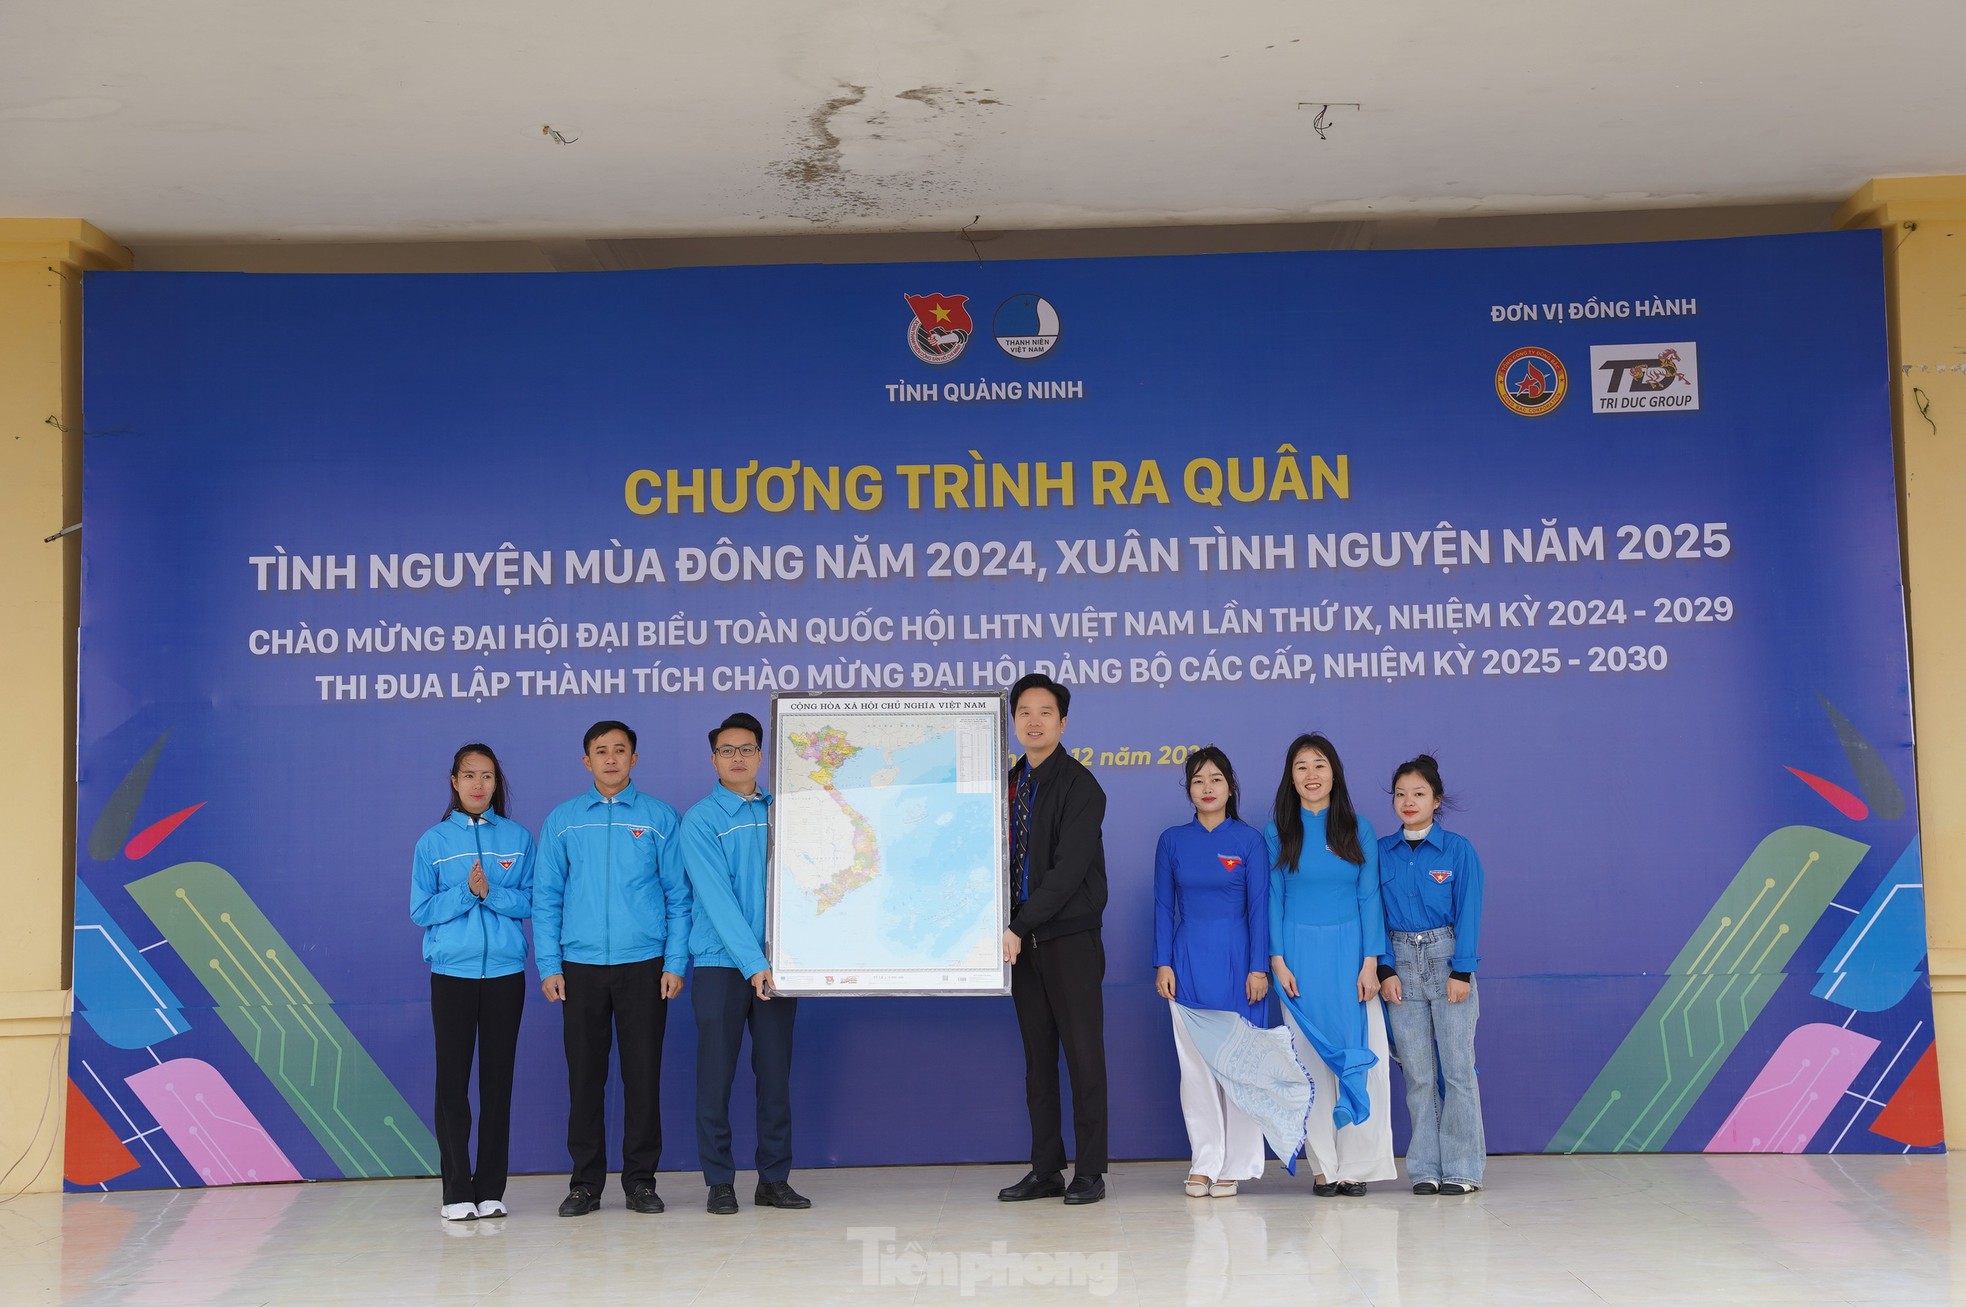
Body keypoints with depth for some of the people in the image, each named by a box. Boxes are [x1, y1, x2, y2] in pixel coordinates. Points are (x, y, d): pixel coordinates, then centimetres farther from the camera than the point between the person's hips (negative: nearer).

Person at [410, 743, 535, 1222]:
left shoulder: (518, 838, 6)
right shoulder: (433, 841, 4)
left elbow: (530, 901, 2)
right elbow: (421, 910, 0)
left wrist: (491, 893, -15)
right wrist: (466, 893, -14)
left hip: (505, 971, 1)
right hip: (452, 972, -1)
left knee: (498, 1078, 3)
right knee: (453, 1078, -1)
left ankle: (491, 1188, 10)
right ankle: (457, 1190, 6)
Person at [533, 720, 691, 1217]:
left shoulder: (660, 818, 4)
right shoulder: (562, 821, 7)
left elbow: (679, 897, 4)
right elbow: (546, 899, 8)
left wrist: (675, 963, -3)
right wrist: (549, 966, 0)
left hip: (643, 965, -1)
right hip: (581, 966, 1)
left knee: (642, 1073, 2)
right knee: (585, 1074, 4)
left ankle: (641, 1179, 13)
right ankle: (586, 1182, 14)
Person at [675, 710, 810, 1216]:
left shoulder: (781, 812, 10)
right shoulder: (701, 819, -4)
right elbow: (717, 898, -12)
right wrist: (752, 962, -19)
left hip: (774, 961, 3)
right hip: (720, 962, -3)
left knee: (775, 1072, 6)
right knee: (716, 1075, 1)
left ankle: (775, 1178, 15)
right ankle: (719, 1182, 9)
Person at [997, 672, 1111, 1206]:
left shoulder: (1079, 786, -8)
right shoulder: (1008, 784, 12)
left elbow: (1067, 870, -16)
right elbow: (1003, 858, 13)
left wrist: (1020, 928, -19)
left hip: (1070, 938, -6)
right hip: (1022, 940, 6)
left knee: (1083, 1052, -2)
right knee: (1037, 1056, 8)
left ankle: (1090, 1171, 4)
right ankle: (1046, 1169, 14)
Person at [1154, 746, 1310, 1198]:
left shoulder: (1249, 841, 0)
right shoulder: (1172, 841, 6)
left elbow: (1259, 906, -2)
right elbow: (1163, 905, 7)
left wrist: (1258, 968, -8)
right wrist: (1163, 964, -1)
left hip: (1235, 958, -2)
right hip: (1188, 960, 2)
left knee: (1239, 1062, -1)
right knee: (1195, 1063, 3)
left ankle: (1235, 1165, 6)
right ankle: (1203, 1163, 10)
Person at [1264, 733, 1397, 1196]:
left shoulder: (1358, 831, 5)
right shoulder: (1277, 832, 5)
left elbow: (1369, 897, 2)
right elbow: (1273, 898, 4)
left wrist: (1370, 962, -5)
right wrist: (1278, 961, -5)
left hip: (1349, 951, 0)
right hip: (1300, 954, 0)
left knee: (1359, 1054, -4)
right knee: (1311, 1057, 1)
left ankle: (1356, 1165, 3)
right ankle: (1325, 1166, 8)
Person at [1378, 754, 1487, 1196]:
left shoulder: (1457, 849, -2)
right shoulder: (1381, 853, 5)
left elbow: (1468, 912, -4)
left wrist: (1461, 972, -10)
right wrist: (1385, 970, -4)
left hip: (1447, 958, -2)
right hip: (1401, 963, 2)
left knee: (1457, 1067, -2)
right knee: (1417, 1073, 5)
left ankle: (1462, 1168, 5)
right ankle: (1426, 1168, 11)